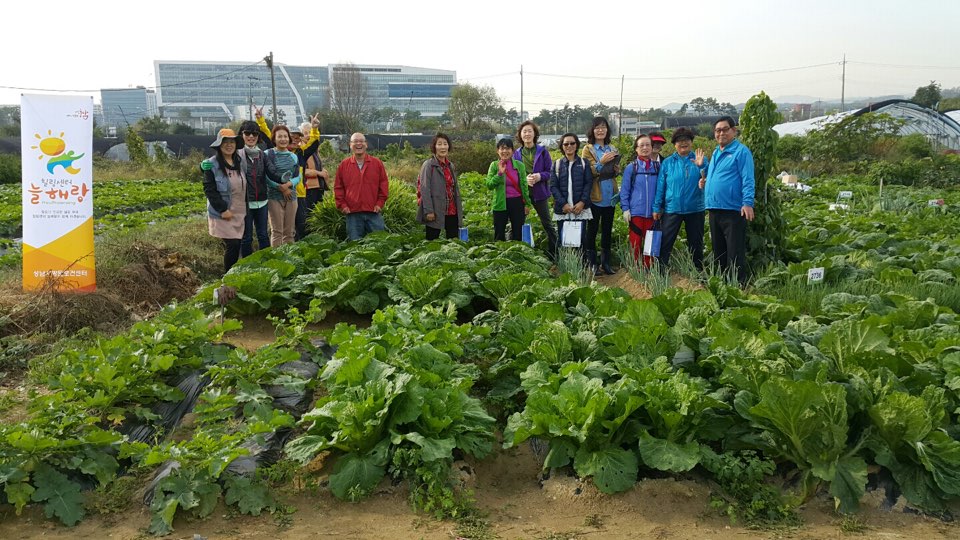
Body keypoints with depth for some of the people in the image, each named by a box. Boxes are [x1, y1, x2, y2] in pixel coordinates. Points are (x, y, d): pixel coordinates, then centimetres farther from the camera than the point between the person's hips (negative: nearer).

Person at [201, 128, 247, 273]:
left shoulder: (240, 160, 8)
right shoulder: (212, 165, -10)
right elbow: (209, 189, -12)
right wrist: (223, 209, -17)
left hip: (239, 212, 6)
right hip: (223, 213, -5)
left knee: (237, 244, 8)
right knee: (232, 245, -9)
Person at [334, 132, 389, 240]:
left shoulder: (377, 163, 7)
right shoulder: (343, 165, 7)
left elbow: (384, 184, 8)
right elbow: (338, 187, 9)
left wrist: (380, 203, 0)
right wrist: (342, 205, 0)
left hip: (373, 211, 0)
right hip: (352, 212, 0)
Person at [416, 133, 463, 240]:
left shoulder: (451, 166, 14)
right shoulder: (428, 165, -5)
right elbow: (424, 189, -12)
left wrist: (459, 211, 14)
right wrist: (428, 211, -18)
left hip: (452, 212, 6)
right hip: (435, 212, -6)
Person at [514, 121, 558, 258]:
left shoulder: (542, 151, -2)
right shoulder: (517, 153, 3)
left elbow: (550, 172, -1)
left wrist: (540, 176, -21)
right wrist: (524, 179, -14)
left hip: (540, 192, -2)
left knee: (547, 224, 4)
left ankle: (554, 253, 11)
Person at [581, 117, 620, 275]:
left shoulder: (612, 149, 12)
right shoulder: (588, 149, -3)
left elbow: (617, 172, 15)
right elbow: (588, 172, -12)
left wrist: (615, 168, -7)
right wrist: (601, 162, -25)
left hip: (610, 196, 5)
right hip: (595, 196, -5)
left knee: (607, 230, 10)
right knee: (592, 230, 0)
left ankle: (606, 262, 17)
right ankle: (592, 264, 6)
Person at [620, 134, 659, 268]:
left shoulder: (658, 166, 5)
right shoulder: (631, 167, -1)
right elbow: (624, 190, 0)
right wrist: (625, 209, -6)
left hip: (652, 212, 2)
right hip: (635, 212, -2)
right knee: (635, 242, 2)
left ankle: (648, 268, 17)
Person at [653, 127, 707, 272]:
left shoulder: (698, 159, 3)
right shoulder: (667, 162, 4)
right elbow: (660, 186, 4)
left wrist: (701, 166, -23)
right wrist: (657, 207, 1)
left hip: (695, 209, 0)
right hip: (671, 209, 0)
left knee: (696, 244, 11)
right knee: (665, 243, -2)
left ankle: (699, 271, 24)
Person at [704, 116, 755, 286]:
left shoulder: (741, 151, -8)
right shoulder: (716, 152, 17)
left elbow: (747, 180, -14)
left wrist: (748, 203, -23)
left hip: (733, 210, -8)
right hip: (714, 209, 8)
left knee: (735, 252, -5)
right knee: (718, 250, 16)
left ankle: (739, 285, 1)